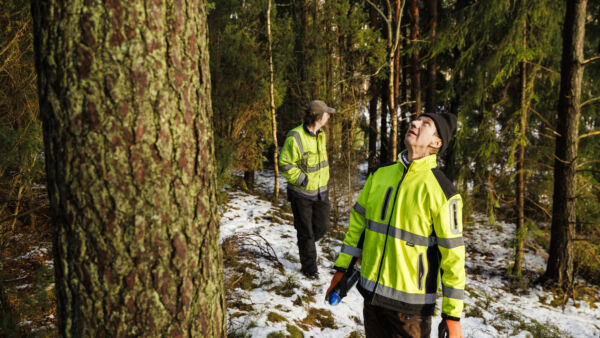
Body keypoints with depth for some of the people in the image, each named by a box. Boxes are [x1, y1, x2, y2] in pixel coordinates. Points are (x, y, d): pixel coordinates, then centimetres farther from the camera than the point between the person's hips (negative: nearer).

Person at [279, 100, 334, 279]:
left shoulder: (321, 135, 4)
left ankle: (305, 245, 40)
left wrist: (325, 173, 10)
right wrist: (304, 179, -21)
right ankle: (309, 267, 20)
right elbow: (285, 165, -20)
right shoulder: (295, 137, -22)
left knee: (322, 226, 11)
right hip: (302, 193, -7)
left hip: (320, 191, 7)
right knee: (305, 232, 5)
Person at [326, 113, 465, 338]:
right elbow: (358, 223, 11)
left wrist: (452, 315, -8)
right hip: (372, 293, 5)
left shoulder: (441, 191, -13)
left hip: (410, 302, -5)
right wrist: (342, 269, 11)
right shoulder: (380, 174, 2)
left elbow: (453, 255, -10)